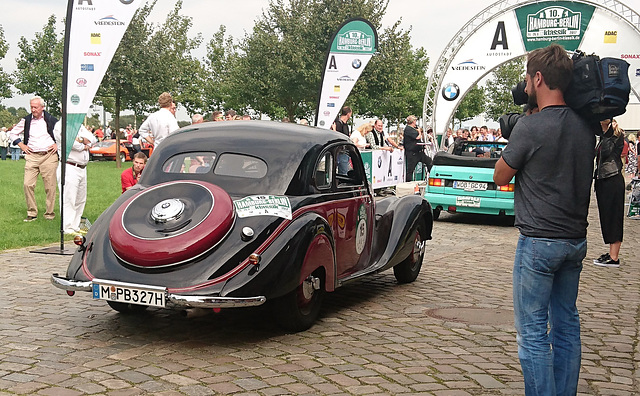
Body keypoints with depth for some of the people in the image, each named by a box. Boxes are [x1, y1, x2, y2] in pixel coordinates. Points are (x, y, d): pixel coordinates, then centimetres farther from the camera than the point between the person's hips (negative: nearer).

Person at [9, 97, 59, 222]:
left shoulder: (51, 120, 4)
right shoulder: (26, 121, 10)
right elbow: (13, 134, 22)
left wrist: (58, 144, 4)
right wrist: (21, 145, 10)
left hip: (49, 156, -2)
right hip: (32, 156, 2)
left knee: (50, 186, -1)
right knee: (28, 184, -7)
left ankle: (49, 212, 11)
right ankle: (32, 212, 4)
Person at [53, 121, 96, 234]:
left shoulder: (79, 126, 18)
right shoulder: (60, 125, -5)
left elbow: (93, 139, 8)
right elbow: (74, 144, -18)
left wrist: (80, 139, -9)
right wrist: (85, 143, -1)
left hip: (82, 168, 8)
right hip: (69, 168, -8)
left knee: (80, 200, 12)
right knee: (68, 200, -8)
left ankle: (76, 227, 20)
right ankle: (68, 230, -4)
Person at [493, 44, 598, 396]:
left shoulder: (530, 126, -16)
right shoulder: (586, 126, 4)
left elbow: (500, 177, -5)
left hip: (539, 240, -7)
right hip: (576, 239, 7)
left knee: (532, 333, -1)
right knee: (567, 325, 16)